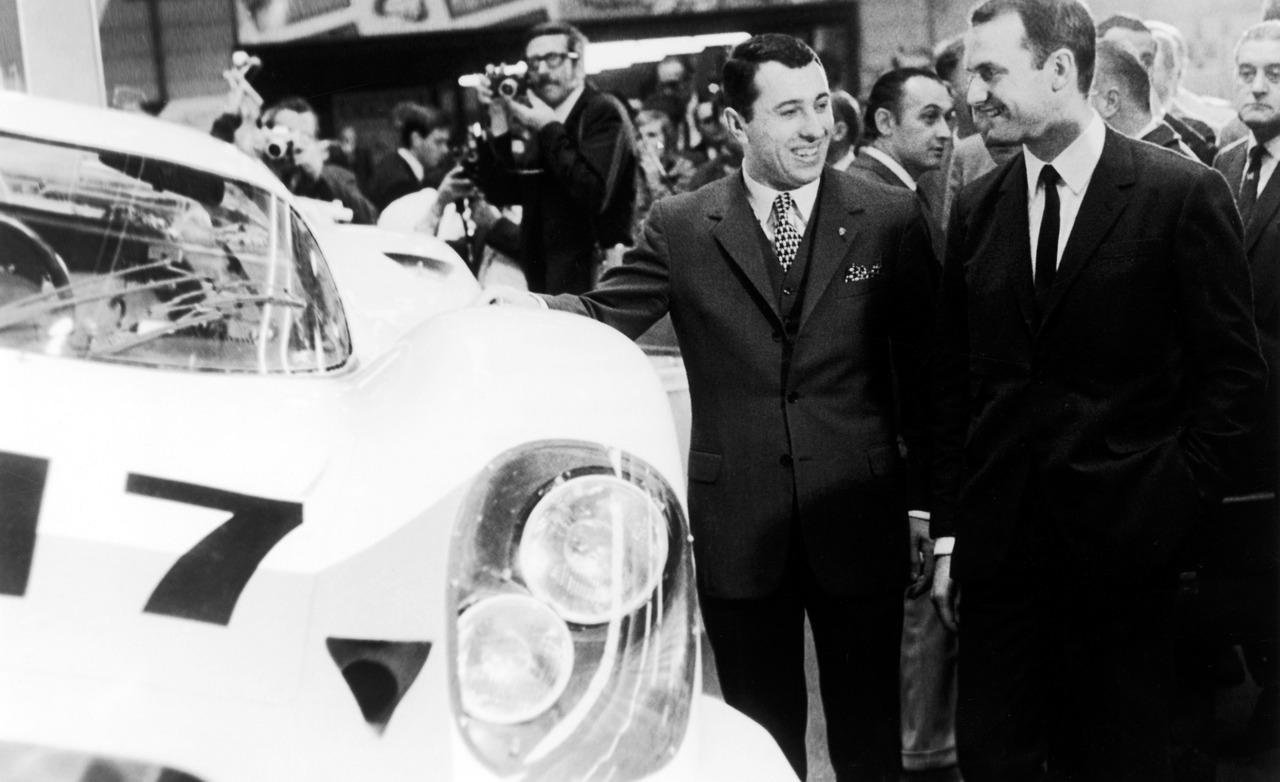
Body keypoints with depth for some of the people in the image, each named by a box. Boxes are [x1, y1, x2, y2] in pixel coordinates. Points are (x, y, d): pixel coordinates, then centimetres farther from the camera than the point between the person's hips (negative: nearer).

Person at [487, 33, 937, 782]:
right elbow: (606, 315, -4)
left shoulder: (890, 218, -2)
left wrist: (932, 506, 0)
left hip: (858, 520, 0)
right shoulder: (680, 226, 0)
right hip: (738, 528, 1)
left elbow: (924, 366, 0)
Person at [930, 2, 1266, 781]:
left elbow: (1234, 371, -3)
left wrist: (1172, 500, -8)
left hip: (1123, 540, -3)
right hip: (1000, 536, 4)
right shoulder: (976, 209, 6)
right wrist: (949, 533, 6)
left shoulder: (1184, 193, -6)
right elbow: (954, 382, 9)